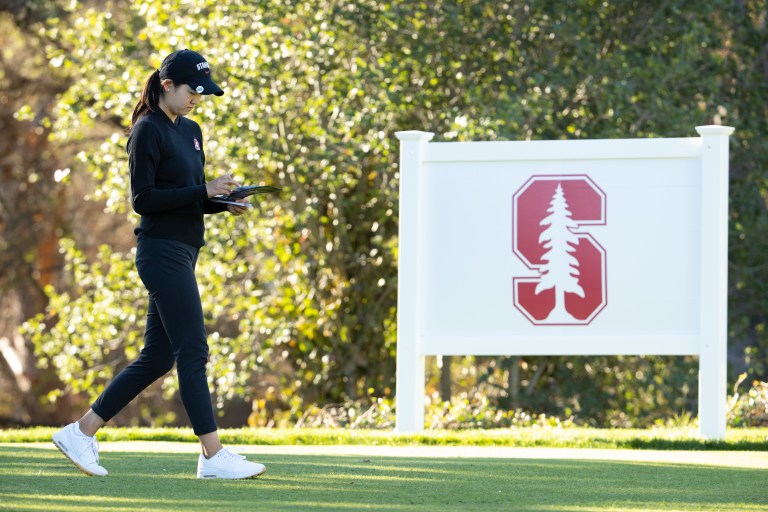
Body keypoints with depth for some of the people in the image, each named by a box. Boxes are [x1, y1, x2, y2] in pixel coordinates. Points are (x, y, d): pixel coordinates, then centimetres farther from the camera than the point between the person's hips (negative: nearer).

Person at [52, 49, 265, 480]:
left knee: (158, 356, 9)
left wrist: (224, 203, 2)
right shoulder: (148, 132, -10)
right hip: (162, 252, -9)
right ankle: (213, 456, -10)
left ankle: (83, 431, 14)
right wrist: (204, 191, -19)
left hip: (182, 252, 9)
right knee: (193, 351, -10)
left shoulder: (191, 131, 17)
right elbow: (143, 199, -16)